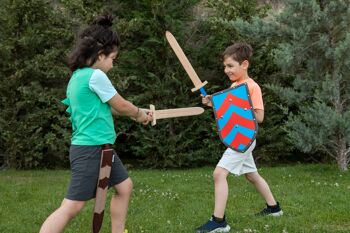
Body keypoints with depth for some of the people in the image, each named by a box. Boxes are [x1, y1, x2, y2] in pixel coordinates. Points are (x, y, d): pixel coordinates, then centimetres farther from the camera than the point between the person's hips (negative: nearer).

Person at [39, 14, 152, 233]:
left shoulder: (78, 76, 11)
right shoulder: (96, 76, -15)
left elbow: (107, 106, 20)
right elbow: (121, 106, -4)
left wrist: (137, 113, 20)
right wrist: (139, 113, 15)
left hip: (99, 147, 10)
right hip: (89, 149, -10)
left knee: (124, 186, 20)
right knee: (72, 206, -11)